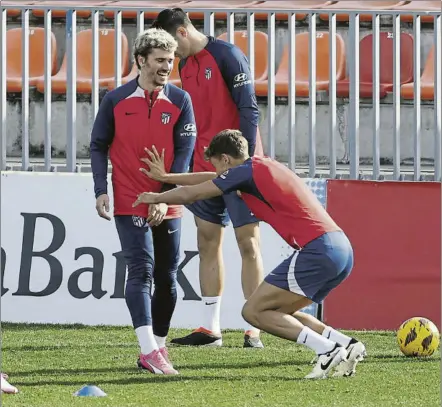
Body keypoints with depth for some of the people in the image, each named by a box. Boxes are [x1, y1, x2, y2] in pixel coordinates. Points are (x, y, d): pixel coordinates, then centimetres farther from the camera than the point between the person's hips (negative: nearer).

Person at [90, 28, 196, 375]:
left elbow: (184, 151, -3)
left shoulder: (180, 101, 0)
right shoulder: (116, 100, -1)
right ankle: (149, 351, -22)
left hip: (168, 206, 2)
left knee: (167, 277, 7)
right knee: (141, 271, -14)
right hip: (129, 203, -2)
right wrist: (101, 191, -5)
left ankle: (158, 348, 20)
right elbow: (99, 146, 6)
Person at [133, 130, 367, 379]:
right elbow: (211, 180, 37)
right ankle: (346, 345, 5)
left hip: (316, 250, -9)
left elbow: (191, 194, 8)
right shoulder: (264, 167, 25)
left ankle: (328, 350, -14)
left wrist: (155, 198, 25)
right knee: (276, 313, 19)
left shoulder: (246, 171, -1)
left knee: (254, 312, -2)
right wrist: (165, 176, 42)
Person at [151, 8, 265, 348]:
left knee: (248, 244, -4)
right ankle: (210, 329, 12)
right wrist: (188, 168, 16)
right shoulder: (186, 65, 12)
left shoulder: (227, 56, -11)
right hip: (204, 170, 8)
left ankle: (254, 330, -3)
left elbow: (249, 110, -15)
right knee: (208, 244, 8)